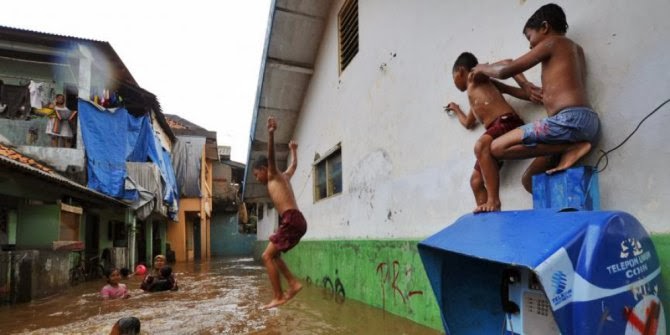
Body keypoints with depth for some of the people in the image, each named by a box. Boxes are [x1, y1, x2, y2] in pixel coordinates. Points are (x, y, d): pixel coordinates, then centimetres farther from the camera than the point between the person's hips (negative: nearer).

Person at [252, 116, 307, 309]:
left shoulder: (274, 176, 4)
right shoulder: (284, 177, 25)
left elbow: (271, 156, -13)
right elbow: (294, 164, 44)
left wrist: (271, 134, -28)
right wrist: (293, 150, 61)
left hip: (292, 220, -9)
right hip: (296, 221, 9)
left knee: (267, 256, -5)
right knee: (272, 255, 17)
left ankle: (278, 297, -4)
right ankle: (293, 284, 9)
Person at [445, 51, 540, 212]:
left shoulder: (476, 77, 10)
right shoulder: (474, 98, 32)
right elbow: (468, 123, 43)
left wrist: (526, 84, -12)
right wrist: (456, 109, 53)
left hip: (507, 121, -9)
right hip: (496, 130, 9)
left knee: (481, 145, -36)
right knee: (476, 180, 3)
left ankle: (493, 200, -36)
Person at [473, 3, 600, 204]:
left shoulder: (552, 42, 4)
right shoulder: (576, 49, 29)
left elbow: (505, 71, 1)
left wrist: (483, 68, 20)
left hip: (570, 120, -9)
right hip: (587, 124, 9)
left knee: (497, 148, -10)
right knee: (530, 180, 11)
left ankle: (569, 149, -13)